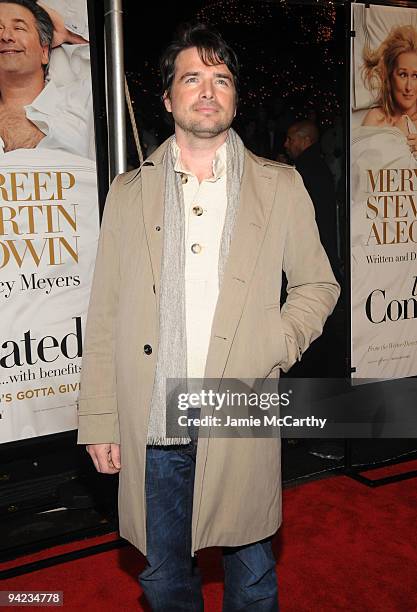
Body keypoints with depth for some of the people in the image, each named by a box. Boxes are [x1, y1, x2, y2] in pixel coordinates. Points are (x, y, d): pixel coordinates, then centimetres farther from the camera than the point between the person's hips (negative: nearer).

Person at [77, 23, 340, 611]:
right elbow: (104, 315, 4)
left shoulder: (281, 187, 4)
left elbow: (318, 285, 10)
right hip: (152, 427, 1)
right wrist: (98, 419, 1)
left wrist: (273, 347, -8)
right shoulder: (129, 192, 5)